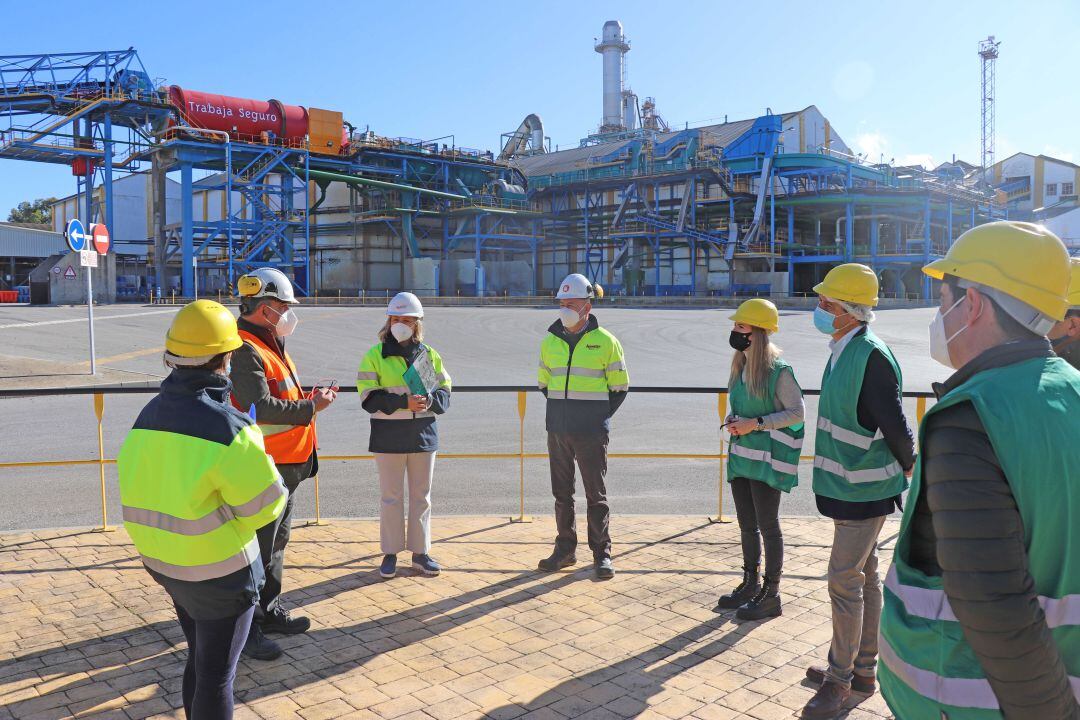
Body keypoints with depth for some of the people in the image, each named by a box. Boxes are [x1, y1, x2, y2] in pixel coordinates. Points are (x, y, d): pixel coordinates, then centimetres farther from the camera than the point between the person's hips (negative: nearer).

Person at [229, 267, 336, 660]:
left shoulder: (271, 344, 15)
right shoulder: (245, 351, -19)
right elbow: (261, 408, -27)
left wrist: (310, 398, 5)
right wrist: (311, 407, -18)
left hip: (287, 464, 10)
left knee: (276, 541, 20)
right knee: (256, 547, -1)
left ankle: (269, 610, 35)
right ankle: (246, 627, 11)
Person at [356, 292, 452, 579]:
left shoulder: (429, 355, 7)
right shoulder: (375, 355, -2)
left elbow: (444, 391, 8)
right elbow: (369, 397, -10)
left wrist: (430, 400, -15)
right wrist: (404, 402, -22)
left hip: (423, 434, 3)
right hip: (388, 436, -3)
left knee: (421, 496, 10)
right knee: (391, 496, 6)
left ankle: (420, 551, 22)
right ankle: (390, 552, 19)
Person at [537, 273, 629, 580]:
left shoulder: (605, 341, -5)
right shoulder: (550, 341, 7)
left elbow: (620, 387, 2)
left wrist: (599, 417, -2)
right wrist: (563, 409, 11)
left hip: (591, 433, -4)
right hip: (558, 430, 4)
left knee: (596, 494, 3)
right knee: (561, 493, 12)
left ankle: (602, 554, 15)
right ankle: (565, 549, 24)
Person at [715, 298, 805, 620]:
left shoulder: (778, 370, -15)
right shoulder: (740, 366, 8)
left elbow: (797, 412, -13)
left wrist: (756, 424, -18)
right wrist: (733, 421, -1)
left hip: (767, 457, -8)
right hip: (741, 454, 8)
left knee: (767, 525, 2)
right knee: (746, 524, 16)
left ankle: (771, 594, 15)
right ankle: (750, 584, 31)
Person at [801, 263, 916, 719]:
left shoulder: (872, 357, -24)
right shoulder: (842, 351, 6)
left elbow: (895, 427, -19)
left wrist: (907, 469, -4)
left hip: (865, 490, -9)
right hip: (849, 487, 9)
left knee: (845, 580, -1)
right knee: (864, 577, 18)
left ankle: (840, 678, 13)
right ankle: (862, 670, 31)